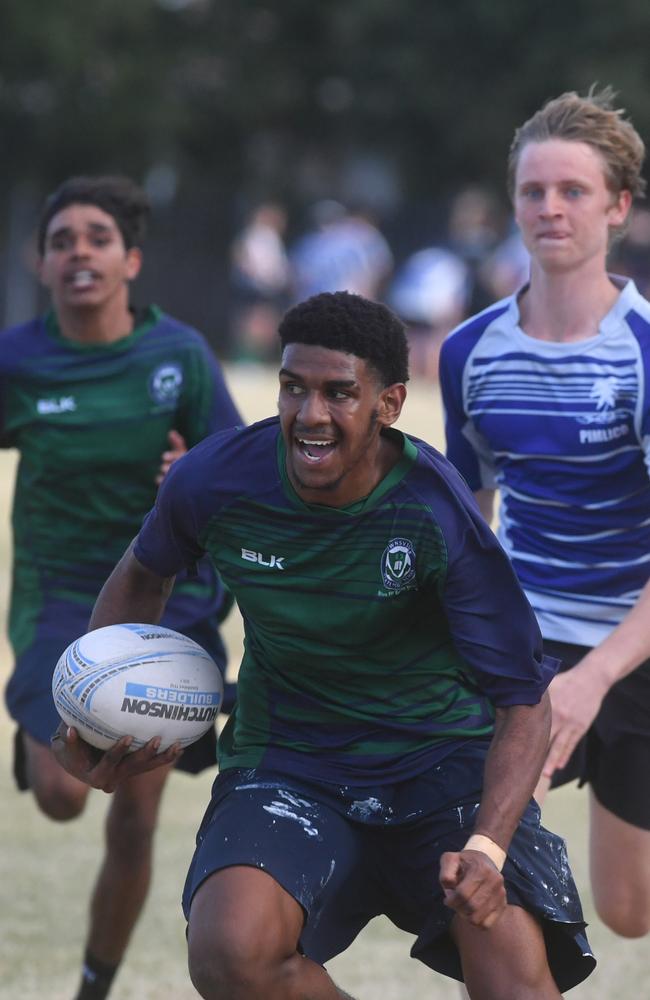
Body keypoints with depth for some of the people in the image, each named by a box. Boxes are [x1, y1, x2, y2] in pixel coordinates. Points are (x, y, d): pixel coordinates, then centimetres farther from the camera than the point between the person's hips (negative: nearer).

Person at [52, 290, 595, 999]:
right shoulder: (215, 481, -9)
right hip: (286, 763, 2)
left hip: (446, 760, -2)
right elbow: (143, 575, 16)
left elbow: (523, 700, -15)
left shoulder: (438, 514, -18)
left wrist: (486, 848, -31)